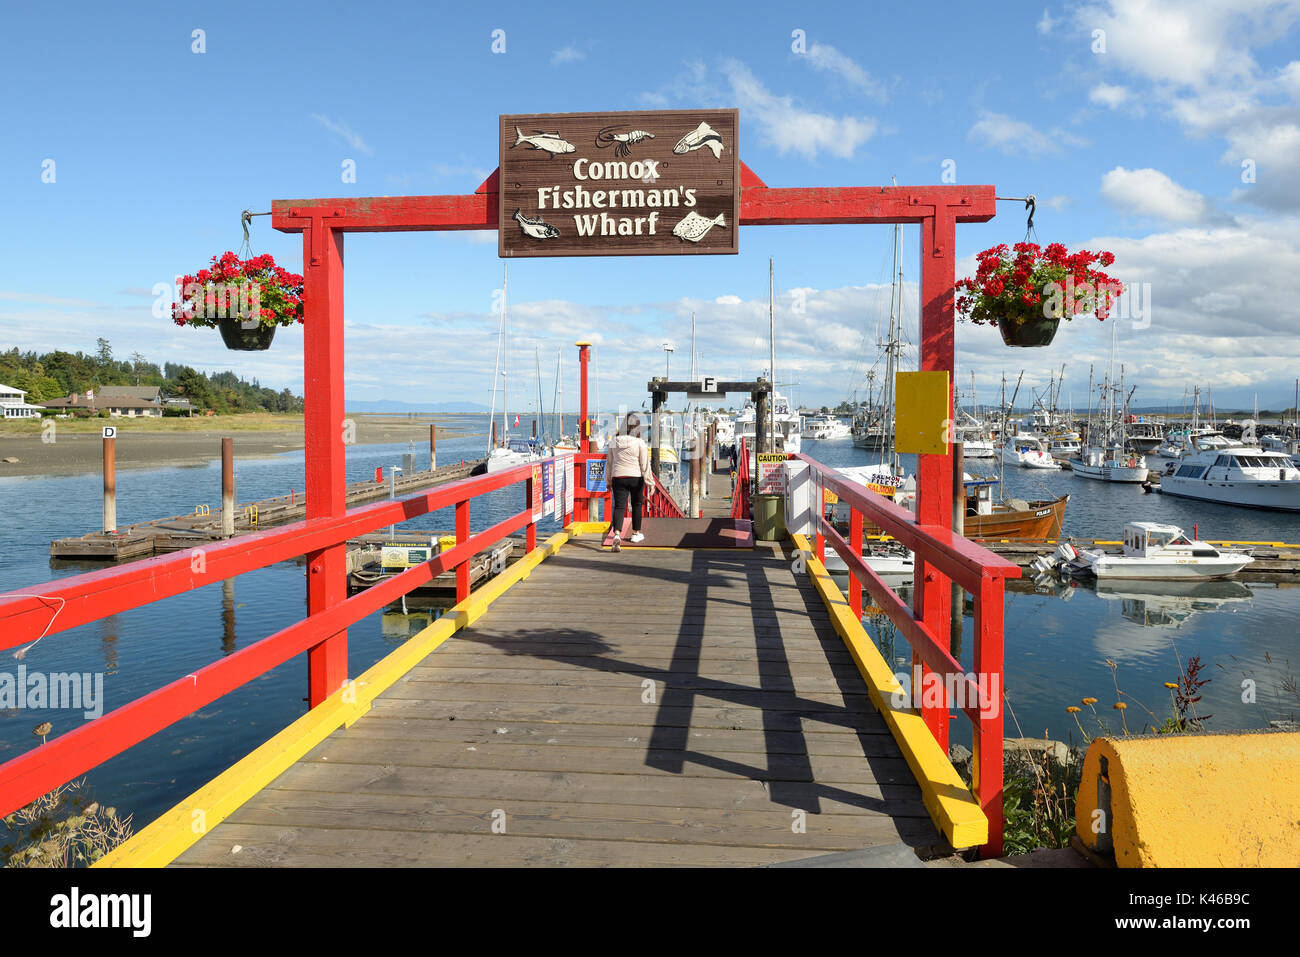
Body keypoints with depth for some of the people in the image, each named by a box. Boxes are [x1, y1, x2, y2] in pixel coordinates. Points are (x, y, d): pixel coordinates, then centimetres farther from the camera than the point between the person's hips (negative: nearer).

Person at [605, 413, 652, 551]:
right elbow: (645, 465, -10)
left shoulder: (613, 441, 0)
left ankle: (617, 534, -24)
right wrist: (650, 482, -4)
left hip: (618, 477, 1)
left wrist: (609, 480, 19)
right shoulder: (640, 443, -10)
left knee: (619, 506, -2)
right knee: (636, 505, 18)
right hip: (636, 477, -1)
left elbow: (609, 463, 9)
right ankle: (636, 534, 31)